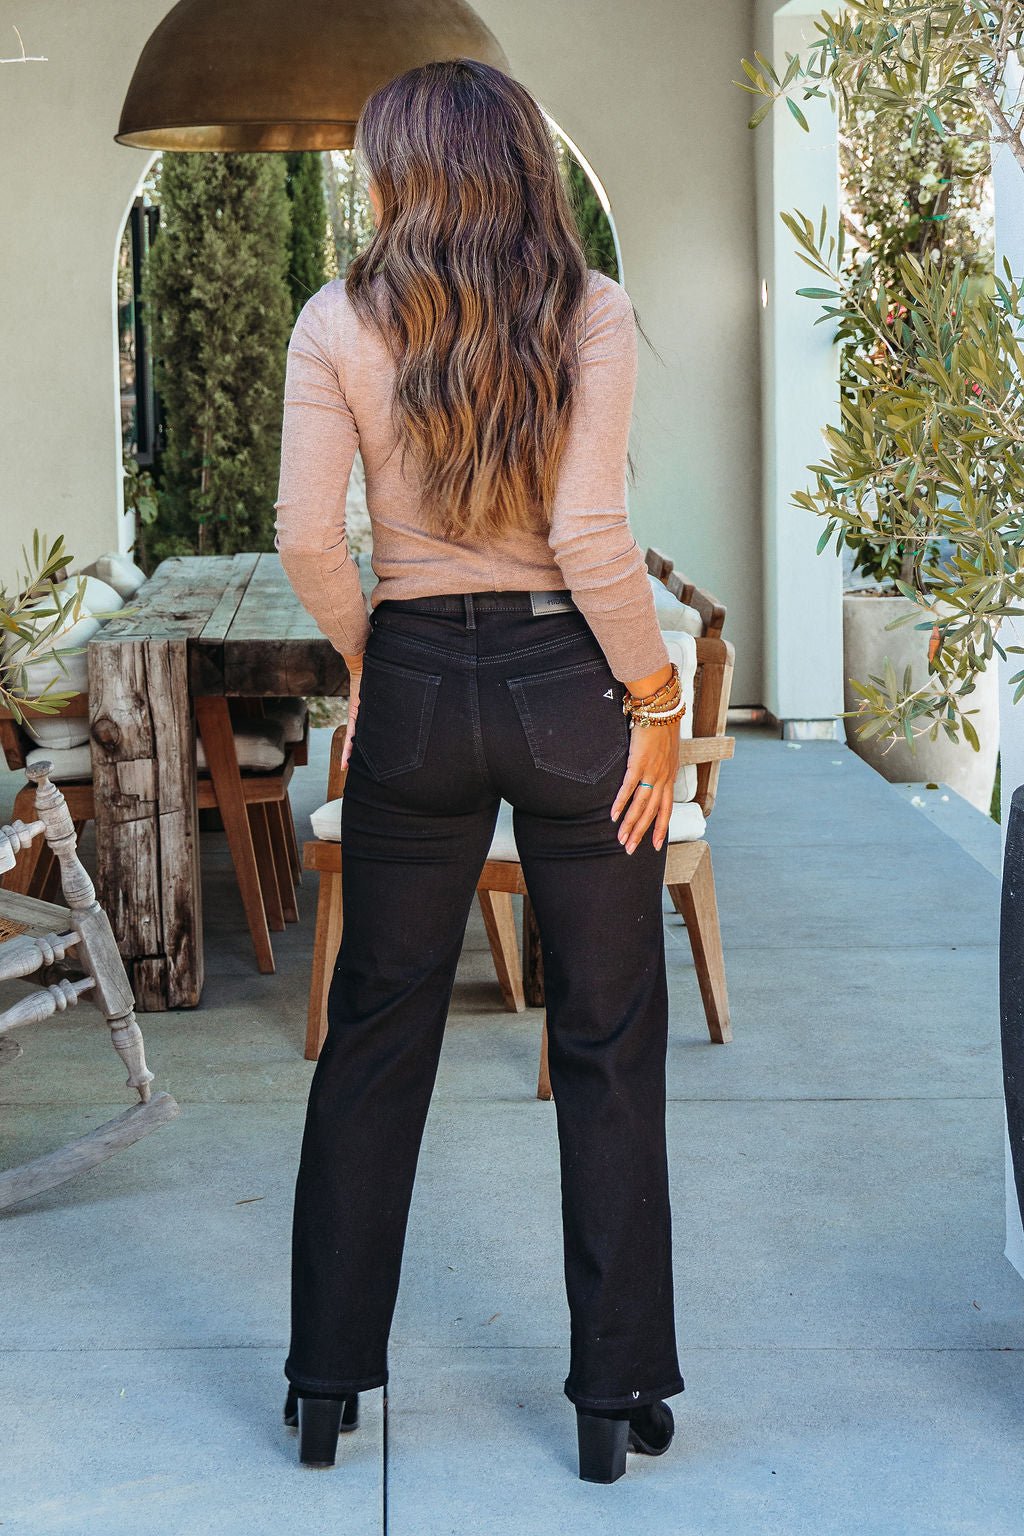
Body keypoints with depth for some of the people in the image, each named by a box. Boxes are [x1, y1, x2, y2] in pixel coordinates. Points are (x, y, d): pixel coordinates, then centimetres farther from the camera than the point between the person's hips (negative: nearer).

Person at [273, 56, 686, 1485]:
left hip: (416, 685, 2)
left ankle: (327, 1378, 20)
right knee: (608, 1045, 7)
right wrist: (657, 697, -5)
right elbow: (590, 534, -14)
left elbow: (307, 534, -6)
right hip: (569, 683, -2)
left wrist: (368, 655, 10)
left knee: (376, 1032, 13)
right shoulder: (592, 312, -5)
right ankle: (618, 1394, 13)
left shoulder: (339, 321, -1)